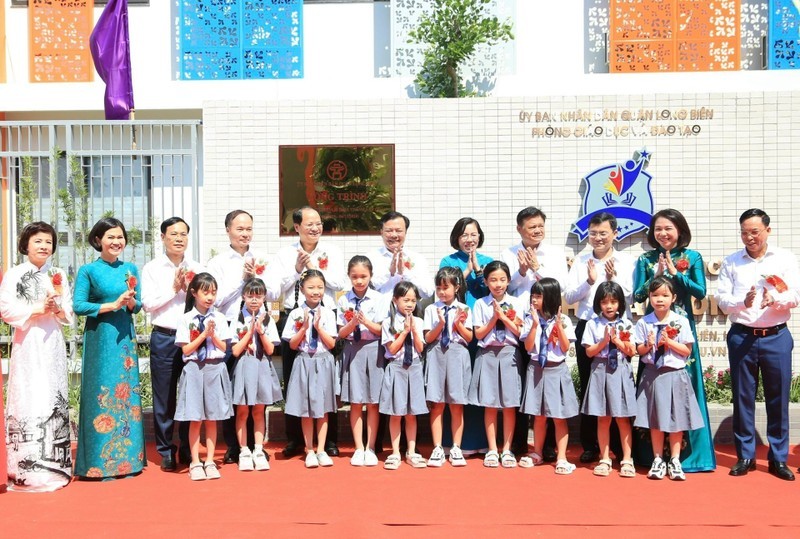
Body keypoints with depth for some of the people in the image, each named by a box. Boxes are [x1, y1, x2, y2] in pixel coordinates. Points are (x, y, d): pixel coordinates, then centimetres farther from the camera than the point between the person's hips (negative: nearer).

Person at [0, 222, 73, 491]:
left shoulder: (58, 275, 12)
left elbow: (69, 313, 12)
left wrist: (58, 307, -8)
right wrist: (36, 309, -14)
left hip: (53, 342, 4)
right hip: (27, 343, -3)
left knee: (54, 398, 4)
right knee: (28, 399, -7)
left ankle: (53, 464, 10)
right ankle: (27, 469, -2)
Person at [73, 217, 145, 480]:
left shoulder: (130, 269, 11)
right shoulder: (88, 271, -1)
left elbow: (138, 305, 12)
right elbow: (78, 306, -7)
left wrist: (131, 302, -10)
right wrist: (113, 305, -14)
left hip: (125, 336, 4)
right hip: (100, 338, -4)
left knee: (127, 393, 5)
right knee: (102, 395, -4)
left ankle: (127, 458, 13)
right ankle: (99, 462, 4)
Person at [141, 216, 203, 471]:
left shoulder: (197, 269, 10)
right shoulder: (152, 268, 3)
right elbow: (148, 304, -5)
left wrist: (190, 290, -8)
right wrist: (173, 289, -7)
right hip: (164, 338, -2)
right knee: (164, 397, 3)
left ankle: (188, 449, 18)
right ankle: (166, 452, 14)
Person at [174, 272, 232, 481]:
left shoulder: (219, 318, 4)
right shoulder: (186, 319, -1)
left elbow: (223, 348, 4)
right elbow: (186, 349, -5)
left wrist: (212, 335, -11)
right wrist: (204, 334, -12)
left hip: (215, 370, 2)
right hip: (194, 370, -2)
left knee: (212, 419, 7)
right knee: (195, 419, 3)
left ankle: (210, 462, 16)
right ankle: (195, 463, 12)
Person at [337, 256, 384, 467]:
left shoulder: (378, 298, -2)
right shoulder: (344, 300, 2)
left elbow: (381, 330, -3)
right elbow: (341, 333, 2)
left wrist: (366, 322, -19)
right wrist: (352, 323, -17)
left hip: (373, 350, -1)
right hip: (352, 350, 1)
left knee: (373, 402, 4)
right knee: (355, 402, 5)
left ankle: (370, 448, 13)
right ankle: (359, 448, 13)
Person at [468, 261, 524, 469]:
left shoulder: (515, 303, 5)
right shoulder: (481, 304, 3)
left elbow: (520, 332, -2)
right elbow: (479, 334, -1)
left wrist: (503, 316, -11)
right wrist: (494, 318, -10)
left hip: (509, 355, 0)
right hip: (488, 355, 0)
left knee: (509, 405, 2)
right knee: (490, 405, 4)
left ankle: (506, 450, 12)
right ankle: (492, 450, 12)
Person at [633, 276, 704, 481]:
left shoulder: (681, 322, -3)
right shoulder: (643, 323, 0)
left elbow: (687, 351, -3)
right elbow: (639, 350, 4)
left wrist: (669, 342, -16)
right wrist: (648, 346, -17)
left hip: (675, 375, -1)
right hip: (652, 375, 1)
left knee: (676, 419, 5)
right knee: (655, 420, 8)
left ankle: (675, 461, 16)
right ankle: (657, 460, 19)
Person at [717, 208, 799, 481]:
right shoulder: (731, 262, 7)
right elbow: (722, 299, 0)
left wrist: (774, 299, -25)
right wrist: (742, 302, -20)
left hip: (776, 336, -1)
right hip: (741, 336, 1)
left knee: (778, 398, 3)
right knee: (743, 398, 6)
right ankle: (745, 456, 16)